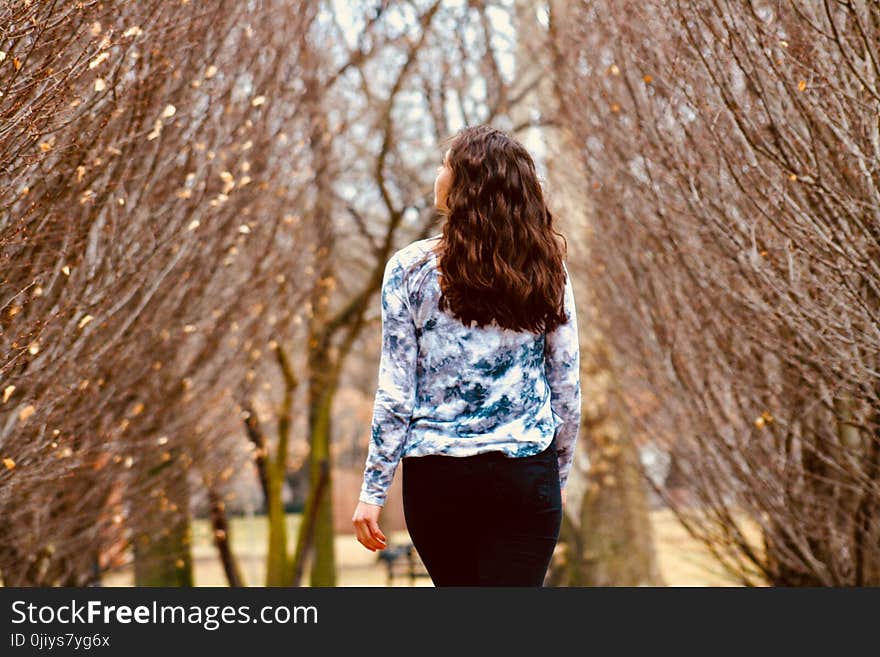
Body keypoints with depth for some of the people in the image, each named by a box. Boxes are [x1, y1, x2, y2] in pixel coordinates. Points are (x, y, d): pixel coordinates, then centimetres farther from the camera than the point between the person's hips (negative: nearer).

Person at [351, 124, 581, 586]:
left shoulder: (411, 270, -5)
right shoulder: (545, 270, 1)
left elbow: (395, 392, -6)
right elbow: (567, 388, 4)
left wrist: (373, 491, 0)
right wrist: (558, 474, 17)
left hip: (435, 478, 0)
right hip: (525, 474, 0)